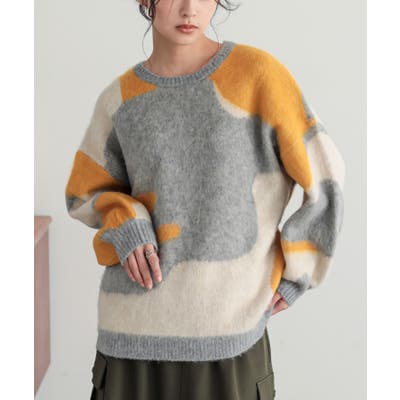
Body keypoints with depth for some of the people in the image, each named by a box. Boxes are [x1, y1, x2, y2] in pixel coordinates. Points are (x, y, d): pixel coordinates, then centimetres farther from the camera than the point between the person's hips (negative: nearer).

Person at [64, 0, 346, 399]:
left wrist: (296, 273, 2)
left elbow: (323, 175, -1)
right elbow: (85, 194, 14)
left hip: (229, 326, -2)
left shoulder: (257, 73, -7)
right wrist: (122, 225, -7)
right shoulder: (119, 98, 3)